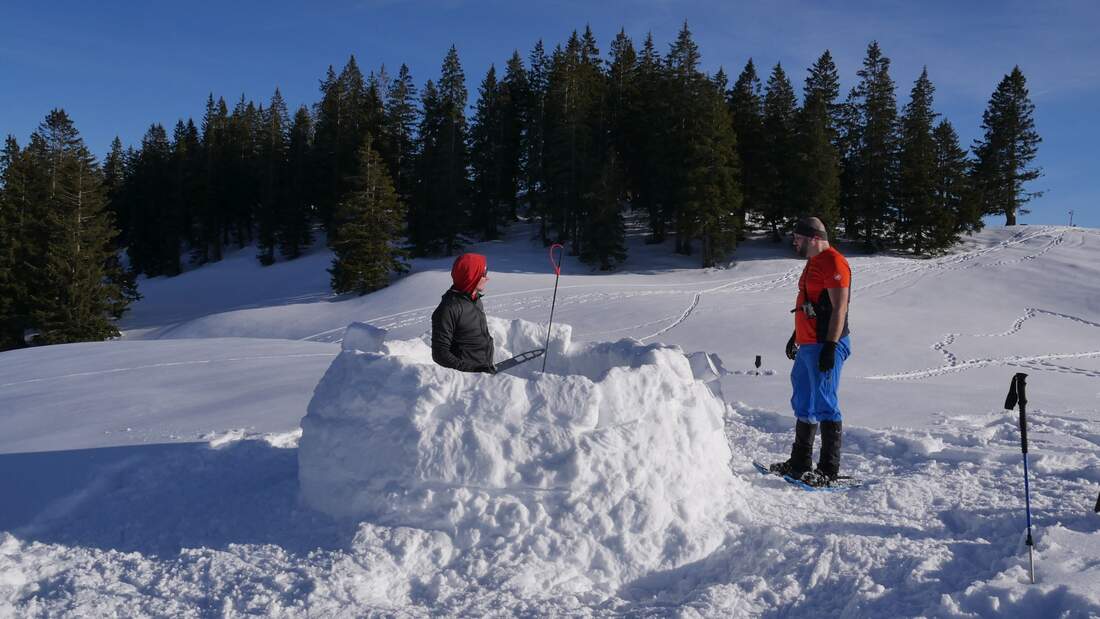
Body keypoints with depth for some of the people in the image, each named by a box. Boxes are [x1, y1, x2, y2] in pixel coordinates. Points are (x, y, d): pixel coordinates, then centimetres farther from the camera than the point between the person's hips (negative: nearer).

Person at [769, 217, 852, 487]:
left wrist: (830, 346, -24)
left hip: (825, 346, -11)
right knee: (804, 405, 15)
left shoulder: (834, 263, -14)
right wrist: (796, 336, 28)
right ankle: (799, 463, 25)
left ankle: (829, 470, 0)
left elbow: (839, 308, -20)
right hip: (807, 346, 11)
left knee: (824, 406, -7)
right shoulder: (814, 262, 18)